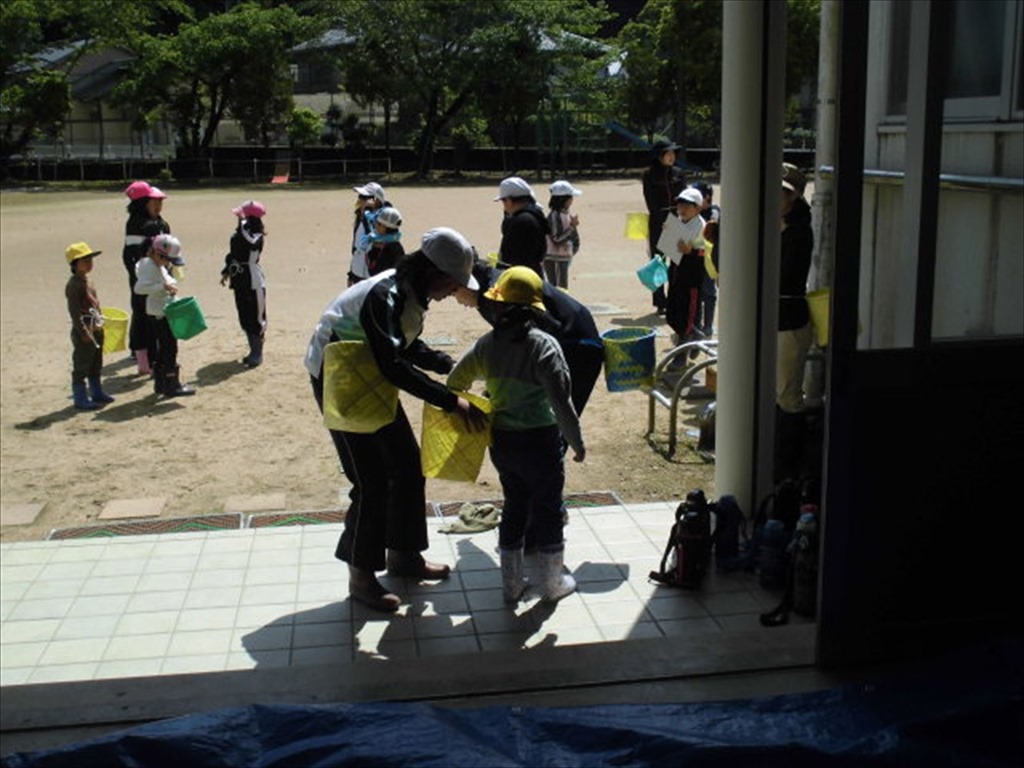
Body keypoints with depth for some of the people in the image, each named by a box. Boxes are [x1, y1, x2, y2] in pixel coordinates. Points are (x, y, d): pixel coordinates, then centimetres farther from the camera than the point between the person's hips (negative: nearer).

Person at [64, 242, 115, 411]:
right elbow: (74, 311, -20)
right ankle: (81, 399, 5)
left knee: (96, 365, 19)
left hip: (96, 329, 10)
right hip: (83, 330, -10)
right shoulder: (74, 285, -16)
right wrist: (83, 332, -22)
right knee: (81, 366, -1)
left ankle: (97, 393, 31)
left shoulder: (88, 281, 12)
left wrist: (100, 322, 19)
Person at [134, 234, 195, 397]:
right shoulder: (149, 266, -18)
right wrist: (163, 286, -32)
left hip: (165, 312, 10)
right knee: (170, 349, -5)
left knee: (161, 349, 15)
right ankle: (172, 385, 2)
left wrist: (170, 287, 9)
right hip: (159, 314, -10)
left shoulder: (160, 266, 11)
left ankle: (160, 384, 24)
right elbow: (139, 288, -30)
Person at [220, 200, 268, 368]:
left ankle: (257, 354, 6)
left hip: (253, 282, -9)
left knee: (255, 318, -2)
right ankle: (254, 351, 25)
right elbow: (233, 254, 20)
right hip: (240, 280, 9)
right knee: (244, 318, 14)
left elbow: (249, 243, -38)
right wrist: (226, 271, 20)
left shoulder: (256, 237, -15)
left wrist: (243, 224, -32)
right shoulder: (240, 234, 9)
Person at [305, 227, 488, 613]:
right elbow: (394, 367, -38)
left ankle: (403, 555, 26)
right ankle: (361, 577, 7)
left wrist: (448, 365, -5)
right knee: (371, 479, -8)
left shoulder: (412, 292, -2)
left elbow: (407, 346, 12)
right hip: (337, 381, -9)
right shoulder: (384, 296, -31)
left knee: (407, 462, 11)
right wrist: (452, 401, -39)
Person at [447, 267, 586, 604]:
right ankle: (552, 583, 24)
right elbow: (561, 401, -19)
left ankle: (511, 583, 26)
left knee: (514, 504, 19)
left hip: (501, 440, 5)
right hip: (539, 440, -5)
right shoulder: (544, 345, -16)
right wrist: (577, 442, -9)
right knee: (547, 508, 11)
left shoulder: (486, 344, -1)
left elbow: (455, 381, 10)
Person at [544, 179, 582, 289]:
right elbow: (557, 239, -22)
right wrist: (571, 227, -21)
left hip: (564, 258, 9)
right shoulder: (555, 216, -16)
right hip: (554, 259, -9)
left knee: (563, 288, 13)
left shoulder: (565, 214, 11)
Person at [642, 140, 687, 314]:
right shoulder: (649, 175, 1)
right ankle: (660, 303, 9)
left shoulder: (678, 173, 10)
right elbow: (651, 202, -3)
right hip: (658, 223, -2)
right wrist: (663, 219, -12)